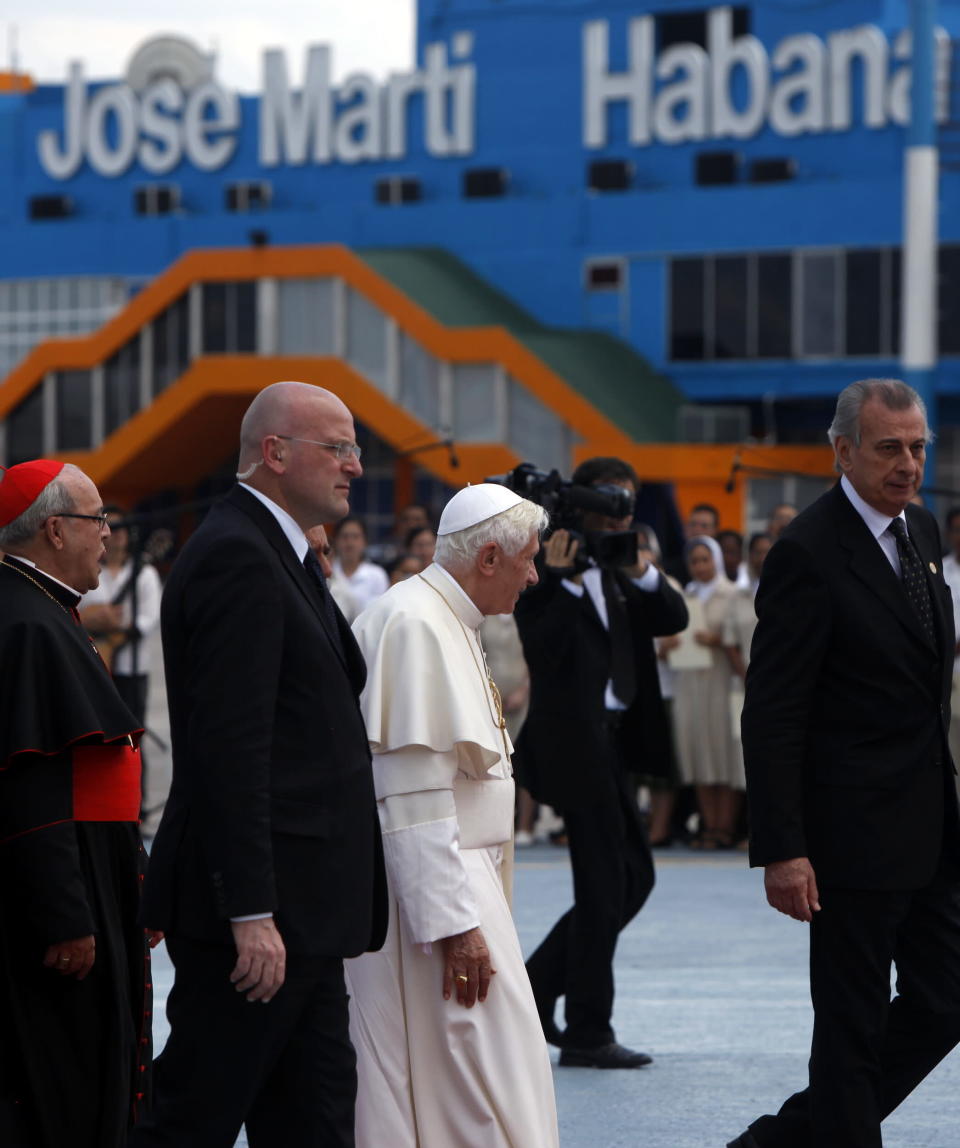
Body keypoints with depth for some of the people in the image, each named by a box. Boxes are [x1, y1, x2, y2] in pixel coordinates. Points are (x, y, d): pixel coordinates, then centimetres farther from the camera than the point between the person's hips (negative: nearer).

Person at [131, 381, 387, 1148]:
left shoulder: (277, 554, 18)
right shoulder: (236, 558, -15)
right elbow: (228, 748, -22)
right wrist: (252, 913, -25)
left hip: (295, 912, 10)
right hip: (260, 910, -10)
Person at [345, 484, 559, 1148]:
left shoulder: (448, 622, 16)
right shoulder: (414, 626, -17)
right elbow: (413, 795, -21)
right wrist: (455, 923, -23)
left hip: (458, 874, 11)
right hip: (430, 889, -11)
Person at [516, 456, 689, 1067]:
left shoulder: (621, 571, 14)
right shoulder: (547, 570, -9)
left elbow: (673, 620, 2)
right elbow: (544, 651, -21)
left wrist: (644, 574, -14)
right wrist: (563, 580, -26)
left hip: (612, 740, 9)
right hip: (573, 738, -9)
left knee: (633, 876, 12)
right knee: (604, 884, -6)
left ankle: (536, 989, 21)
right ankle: (587, 1033, 2)